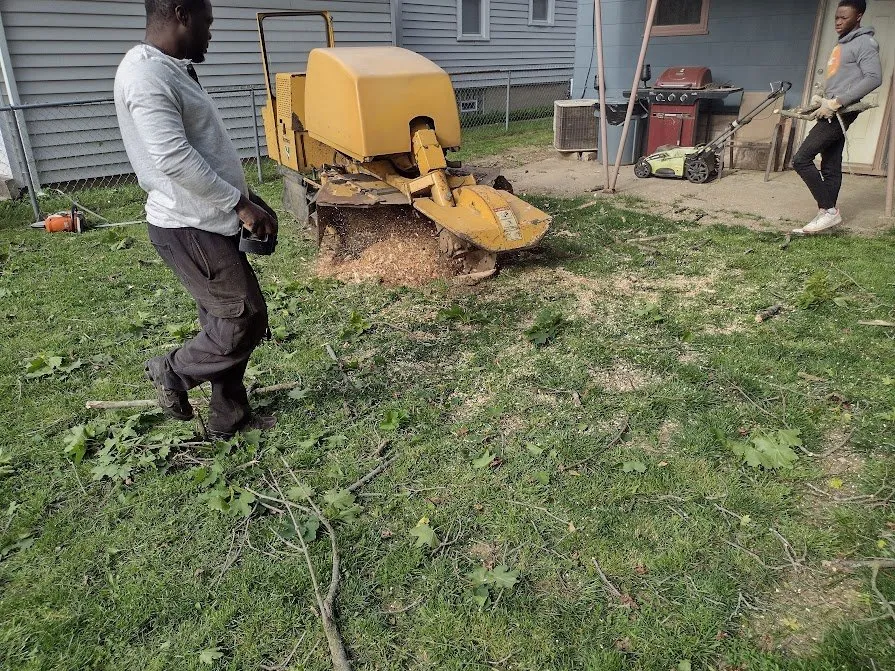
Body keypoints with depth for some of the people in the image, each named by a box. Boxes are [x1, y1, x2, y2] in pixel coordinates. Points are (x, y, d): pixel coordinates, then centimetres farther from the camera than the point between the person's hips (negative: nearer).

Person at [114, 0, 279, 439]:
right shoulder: (146, 74, -17)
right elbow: (174, 159, -25)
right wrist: (240, 204, -20)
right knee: (246, 318, -5)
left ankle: (229, 419, 25)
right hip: (187, 227, -10)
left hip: (206, 221, 10)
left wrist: (242, 197, 16)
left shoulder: (171, 70, 16)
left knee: (226, 322, 14)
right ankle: (172, 371, 17)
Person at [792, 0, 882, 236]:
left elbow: (874, 78, -18)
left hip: (841, 113, -10)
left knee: (801, 159, -17)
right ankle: (828, 213, 10)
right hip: (833, 113, 10)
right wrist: (824, 100, 10)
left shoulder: (864, 43, -7)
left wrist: (836, 102, -23)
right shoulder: (842, 45, 21)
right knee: (830, 167, 8)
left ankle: (829, 210, -12)